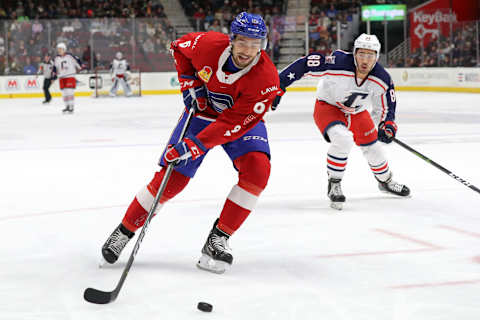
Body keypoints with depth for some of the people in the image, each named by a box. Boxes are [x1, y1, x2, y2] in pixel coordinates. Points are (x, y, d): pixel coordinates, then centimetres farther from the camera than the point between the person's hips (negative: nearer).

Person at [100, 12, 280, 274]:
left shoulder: (266, 78, -32)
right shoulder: (207, 44, -26)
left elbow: (234, 124, -34)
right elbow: (179, 48, 0)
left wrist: (195, 147, -39)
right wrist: (189, 83, -11)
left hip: (241, 119, 0)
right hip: (202, 112, 1)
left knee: (257, 169, -26)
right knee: (170, 178, -8)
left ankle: (218, 238, -15)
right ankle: (124, 232, 11)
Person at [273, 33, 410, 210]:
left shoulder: (382, 80, -21)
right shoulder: (338, 63, -35)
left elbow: (384, 107, -3)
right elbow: (304, 63, -28)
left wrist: (388, 124, -21)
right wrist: (279, 85, -27)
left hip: (357, 112, 5)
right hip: (327, 107, -5)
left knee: (373, 148, 13)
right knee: (343, 139, -30)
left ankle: (386, 181, 43)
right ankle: (334, 184, -10)